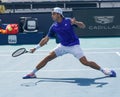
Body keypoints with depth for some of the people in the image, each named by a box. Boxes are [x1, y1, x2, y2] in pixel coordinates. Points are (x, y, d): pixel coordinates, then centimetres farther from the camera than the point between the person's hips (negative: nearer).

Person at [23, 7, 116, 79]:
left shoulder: (68, 21, -13)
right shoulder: (53, 27, -3)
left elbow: (83, 26, -14)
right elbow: (46, 39, 5)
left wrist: (75, 22, -34)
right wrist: (36, 48, 3)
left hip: (74, 46, -4)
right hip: (62, 46, 4)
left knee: (85, 62, -15)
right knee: (47, 58, -4)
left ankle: (103, 70, 3)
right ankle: (33, 73, 6)